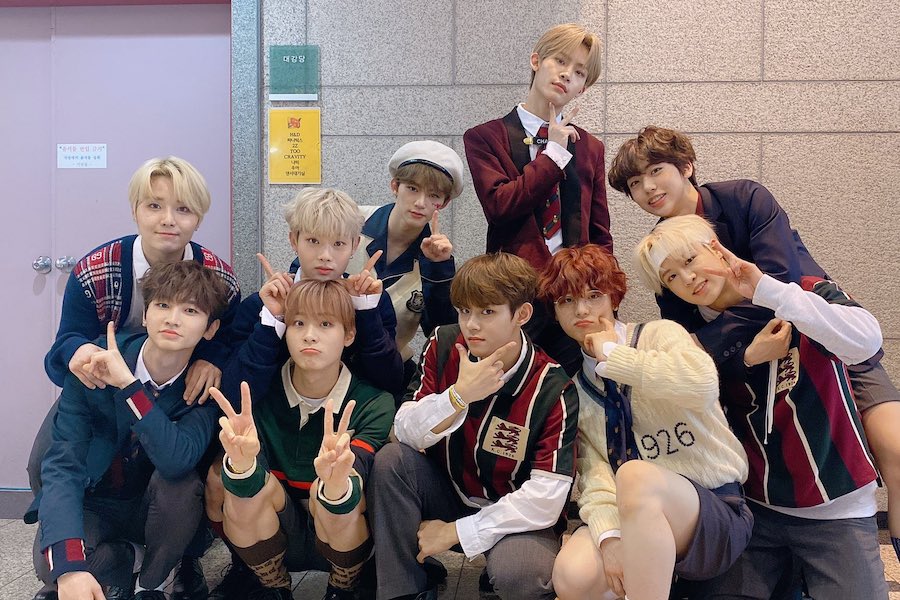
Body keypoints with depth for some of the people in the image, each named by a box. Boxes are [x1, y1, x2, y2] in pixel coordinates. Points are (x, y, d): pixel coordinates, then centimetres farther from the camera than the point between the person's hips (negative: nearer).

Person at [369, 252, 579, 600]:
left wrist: (456, 531, -20)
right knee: (391, 460, -21)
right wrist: (459, 394, -32)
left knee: (515, 571, -35)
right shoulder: (443, 347, -9)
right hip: (449, 492, 5)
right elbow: (406, 434, -13)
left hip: (516, 518, -4)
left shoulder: (552, 390, -21)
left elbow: (546, 497, -23)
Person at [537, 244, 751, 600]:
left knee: (633, 475, -36)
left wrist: (613, 353, -14)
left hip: (715, 512, -3)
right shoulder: (574, 386, 10)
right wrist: (608, 534, -21)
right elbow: (594, 473, -2)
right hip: (633, 520, 3)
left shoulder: (658, 335, -2)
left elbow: (702, 385, -25)